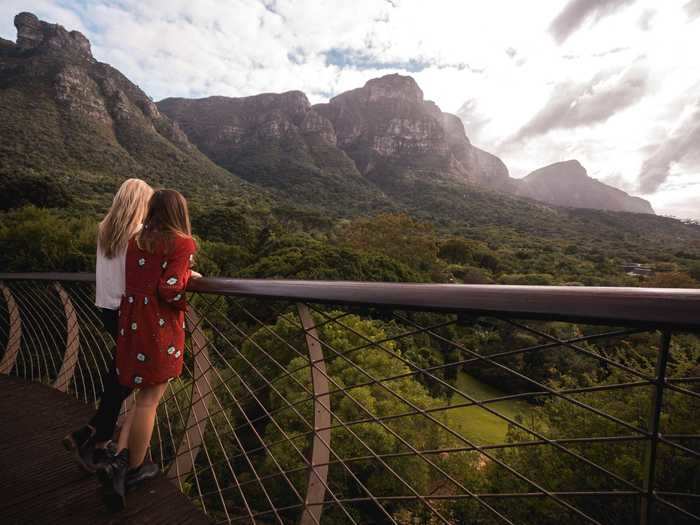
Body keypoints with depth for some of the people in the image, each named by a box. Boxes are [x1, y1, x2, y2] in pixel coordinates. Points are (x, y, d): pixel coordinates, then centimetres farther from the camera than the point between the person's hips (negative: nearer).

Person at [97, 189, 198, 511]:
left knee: (146, 393, 20)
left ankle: (119, 461, 11)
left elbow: (135, 281, 5)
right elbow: (169, 289, -20)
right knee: (150, 398, 7)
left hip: (132, 323, 7)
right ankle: (135, 468, 22)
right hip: (160, 328, -7)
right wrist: (190, 276, -1)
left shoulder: (137, 241, 9)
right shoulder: (183, 244, -11)